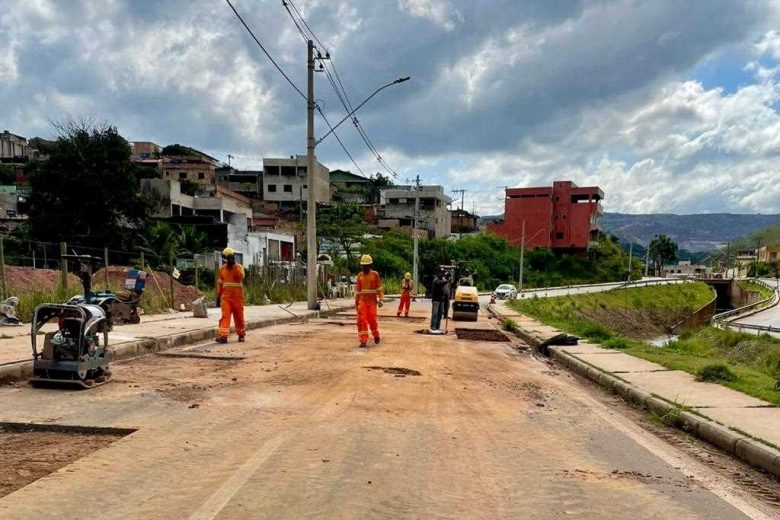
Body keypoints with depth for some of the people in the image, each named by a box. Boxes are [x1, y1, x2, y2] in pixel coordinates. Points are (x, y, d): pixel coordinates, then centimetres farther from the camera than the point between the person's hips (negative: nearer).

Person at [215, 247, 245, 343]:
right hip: (226, 297, 2)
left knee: (239, 317, 7)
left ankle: (241, 335, 23)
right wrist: (218, 297, 14)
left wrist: (234, 265, -23)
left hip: (237, 297, -2)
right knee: (225, 316, -11)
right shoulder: (222, 269, 10)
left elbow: (241, 276, -23)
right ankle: (223, 336, -17)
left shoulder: (239, 267, 0)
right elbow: (220, 284, 16)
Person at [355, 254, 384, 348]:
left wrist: (381, 299, -13)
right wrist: (356, 303, 14)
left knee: (372, 320, 0)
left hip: (372, 301, -2)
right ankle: (363, 341, -4)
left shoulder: (375, 274, 0)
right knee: (362, 320, -7)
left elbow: (379, 288, -3)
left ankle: (376, 336, 27)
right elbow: (357, 290, 14)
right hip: (362, 301, 2)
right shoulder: (360, 276, 9)